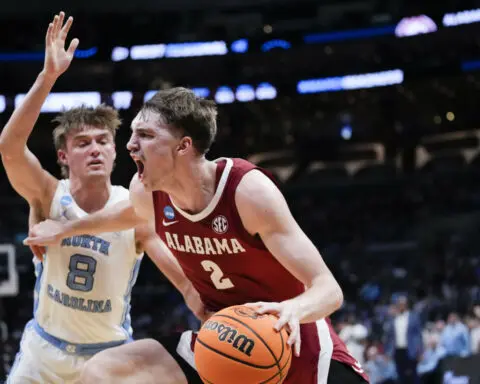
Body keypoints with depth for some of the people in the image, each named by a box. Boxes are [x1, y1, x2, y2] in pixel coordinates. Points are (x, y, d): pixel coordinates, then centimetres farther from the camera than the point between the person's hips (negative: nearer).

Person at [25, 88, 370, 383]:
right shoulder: (146, 191, -8)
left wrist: (293, 310, -50)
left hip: (293, 340, -5)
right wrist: (65, 229, 33)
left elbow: (328, 289, -28)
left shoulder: (249, 190, -25)